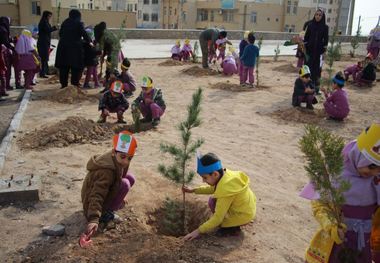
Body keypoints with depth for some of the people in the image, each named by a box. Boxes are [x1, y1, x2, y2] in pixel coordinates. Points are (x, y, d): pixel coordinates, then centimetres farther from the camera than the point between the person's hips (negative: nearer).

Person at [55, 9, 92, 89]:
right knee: (75, 67, 1)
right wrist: (89, 41, 5)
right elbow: (84, 34, -8)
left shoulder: (65, 22, 12)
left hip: (63, 46, 5)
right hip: (75, 47, -5)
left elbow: (60, 33, 18)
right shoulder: (79, 23, -3)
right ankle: (75, 84, 0)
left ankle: (63, 84, 12)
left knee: (64, 67, 9)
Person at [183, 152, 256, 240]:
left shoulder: (225, 190, -33)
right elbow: (213, 188, 15)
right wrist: (193, 190, 11)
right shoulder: (226, 173, -9)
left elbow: (217, 218, -26)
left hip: (243, 216, -9)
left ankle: (232, 229, -1)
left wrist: (198, 231, -19)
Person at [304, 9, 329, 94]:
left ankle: (316, 88, 9)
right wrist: (304, 47, -1)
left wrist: (324, 49, -4)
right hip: (309, 50, 1)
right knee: (309, 68, 2)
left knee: (317, 69, 1)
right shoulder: (310, 25, 2)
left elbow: (326, 39, 1)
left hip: (319, 51, -1)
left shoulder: (325, 27, 0)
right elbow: (306, 37, 4)